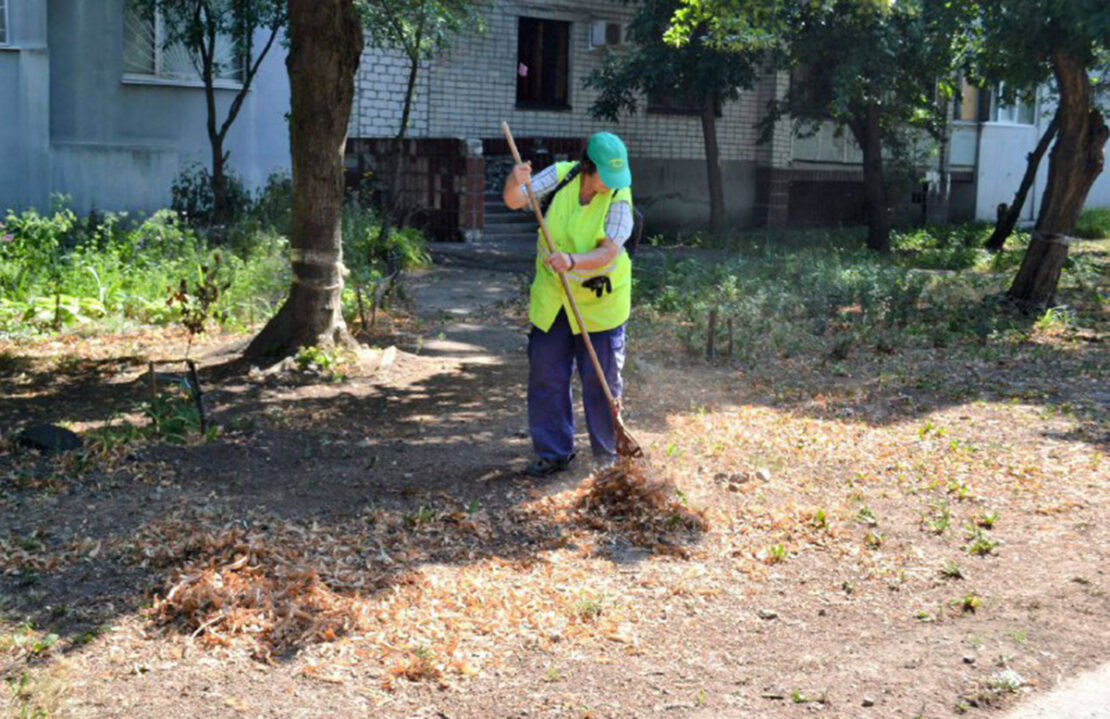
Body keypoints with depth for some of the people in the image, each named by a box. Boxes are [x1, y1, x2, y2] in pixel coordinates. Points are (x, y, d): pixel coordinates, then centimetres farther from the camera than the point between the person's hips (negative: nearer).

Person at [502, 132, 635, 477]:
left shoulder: (619, 197, -16)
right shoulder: (560, 176, -8)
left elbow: (608, 252, -25)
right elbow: (514, 201, -12)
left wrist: (572, 262, -42)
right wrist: (515, 181, -34)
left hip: (600, 301, -3)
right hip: (551, 298, 3)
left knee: (602, 381, 3)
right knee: (546, 377, 6)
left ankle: (609, 455, 19)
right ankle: (553, 453, 20)